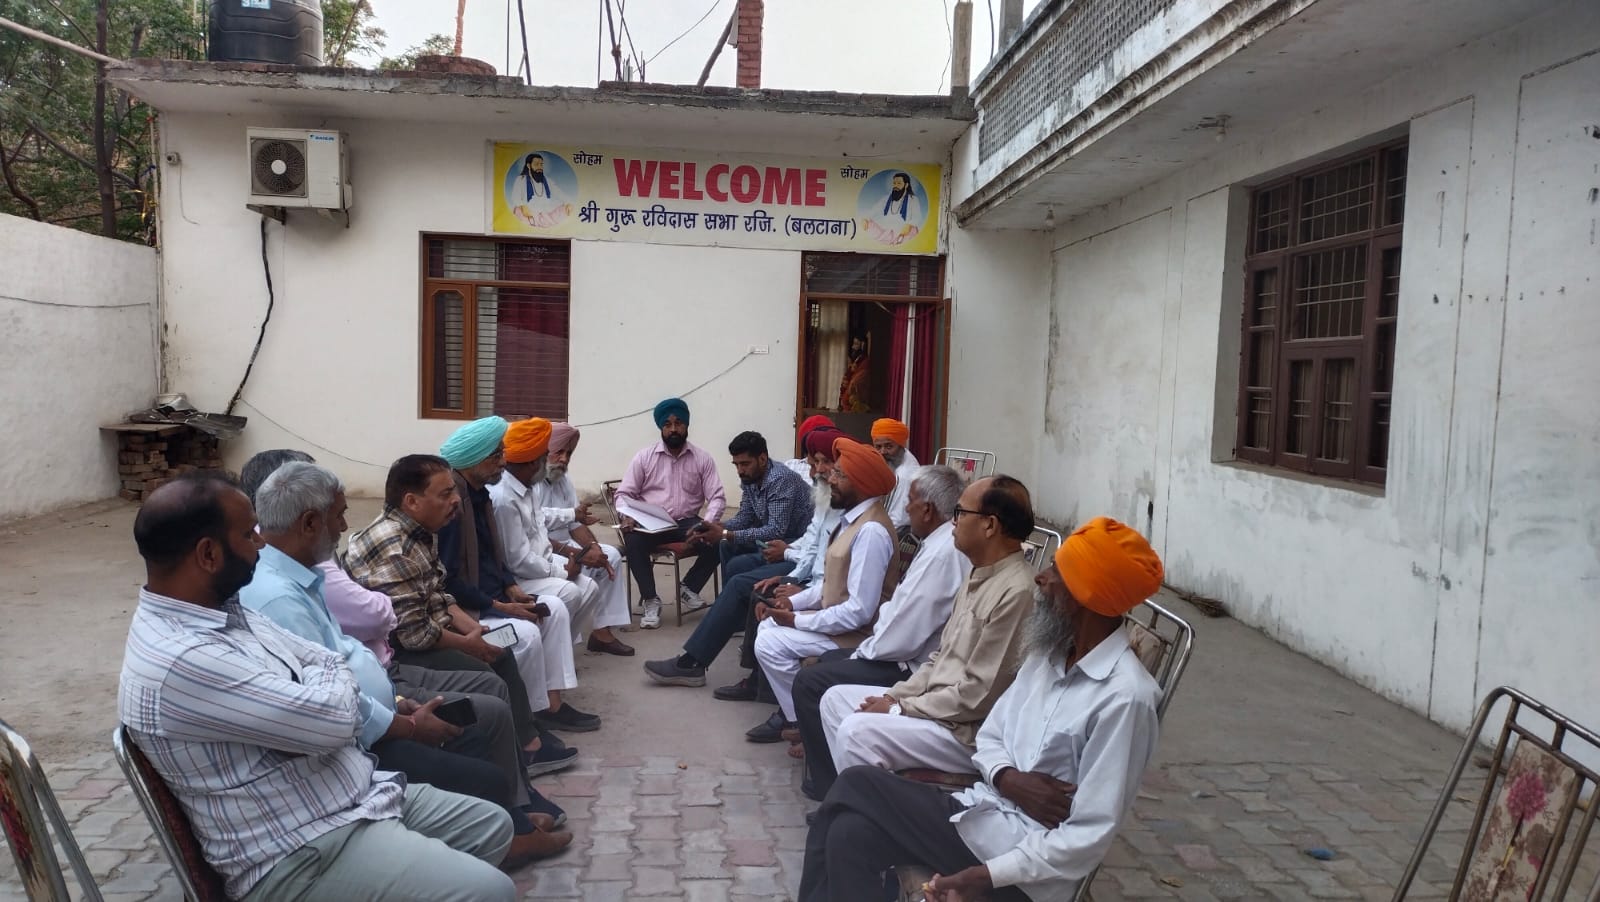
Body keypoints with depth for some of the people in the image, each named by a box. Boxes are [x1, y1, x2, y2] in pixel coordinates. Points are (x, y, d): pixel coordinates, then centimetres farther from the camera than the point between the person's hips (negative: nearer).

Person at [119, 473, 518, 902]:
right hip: (301, 853, -10)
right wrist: (324, 682, -4)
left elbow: (328, 664, 14)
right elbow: (335, 719, -25)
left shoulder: (223, 612, 5)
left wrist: (323, 687, -7)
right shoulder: (178, 662, -27)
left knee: (493, 825, 15)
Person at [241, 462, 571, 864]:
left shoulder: (288, 573, 3)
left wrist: (396, 698, 3)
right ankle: (505, 838, 22)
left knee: (492, 713, 12)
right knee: (490, 783, -8)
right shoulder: (277, 598, -30)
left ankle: (516, 822, 26)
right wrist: (410, 726, -14)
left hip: (367, 699, 10)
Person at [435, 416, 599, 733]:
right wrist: (500, 606, -20)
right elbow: (447, 580, -25)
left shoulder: (480, 493, 7)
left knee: (555, 608, 1)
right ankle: (533, 714, -4)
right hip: (462, 608, -10)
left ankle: (552, 701, 1)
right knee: (526, 633, -25)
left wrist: (512, 589, 1)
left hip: (490, 596, 10)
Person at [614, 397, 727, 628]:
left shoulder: (703, 459, 3)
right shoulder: (644, 457, 2)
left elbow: (717, 498, -2)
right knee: (633, 542, -33)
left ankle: (689, 588, 1)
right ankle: (650, 600, -14)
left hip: (687, 522, 1)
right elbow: (623, 494, 2)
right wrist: (626, 515, -21)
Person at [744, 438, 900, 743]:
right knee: (767, 626, 11)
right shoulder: (855, 518, 5)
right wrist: (793, 603, 1)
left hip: (857, 632, -10)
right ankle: (790, 711, 16)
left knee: (770, 644, -15)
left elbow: (859, 611, -29)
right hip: (838, 617, 10)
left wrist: (798, 620, -20)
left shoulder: (871, 531, -27)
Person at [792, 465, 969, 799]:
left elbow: (904, 636, -26)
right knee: (829, 660, 22)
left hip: (913, 669, -11)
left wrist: (863, 653, -10)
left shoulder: (943, 552, -27)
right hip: (914, 655, 11)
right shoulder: (945, 542, 5)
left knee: (810, 682, -7)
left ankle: (830, 787, 5)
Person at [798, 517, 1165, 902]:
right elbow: (991, 736, 13)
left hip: (1026, 861, -7)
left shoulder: (1125, 697, -20)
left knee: (856, 786, -12)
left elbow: (1089, 836, -20)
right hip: (986, 808, 7)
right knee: (849, 832, -12)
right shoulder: (1050, 652, 7)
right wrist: (1008, 779, -10)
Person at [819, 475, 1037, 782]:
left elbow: (978, 695, -24)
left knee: (857, 732, -24)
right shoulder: (980, 578, 11)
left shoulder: (1016, 592, -23)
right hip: (937, 703, 11)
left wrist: (898, 709, -14)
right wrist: (894, 696, 3)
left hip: (969, 731, -10)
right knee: (836, 699, 9)